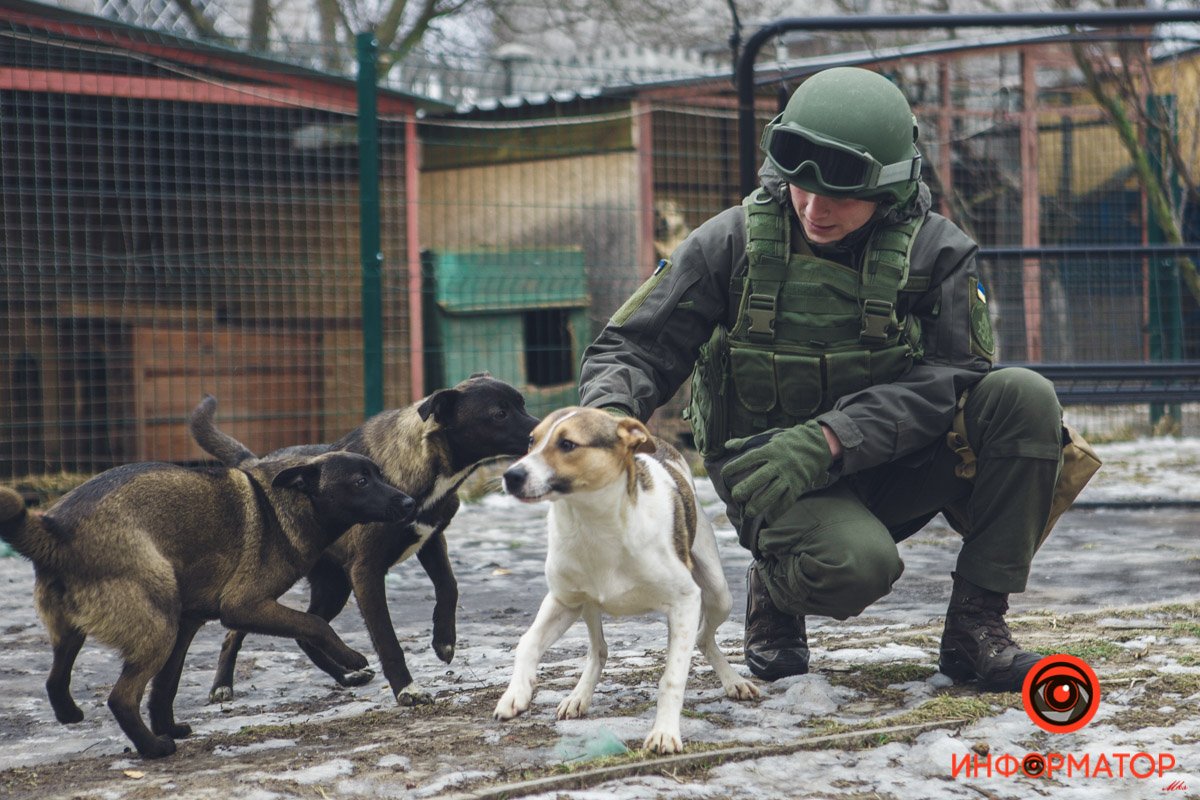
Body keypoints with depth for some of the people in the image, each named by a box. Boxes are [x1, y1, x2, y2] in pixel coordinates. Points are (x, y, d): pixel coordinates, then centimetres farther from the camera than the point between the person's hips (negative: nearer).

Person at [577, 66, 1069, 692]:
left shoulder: (935, 252, -8)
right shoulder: (733, 243, -9)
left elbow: (948, 380, -18)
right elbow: (632, 348, -6)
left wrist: (827, 441, -32)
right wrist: (609, 414, -31)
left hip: (891, 466, 3)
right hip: (774, 476, -3)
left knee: (1023, 396, -22)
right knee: (855, 564, -36)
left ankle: (976, 625, -13)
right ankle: (775, 585, 4)